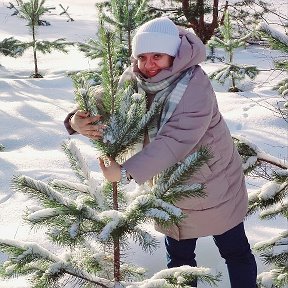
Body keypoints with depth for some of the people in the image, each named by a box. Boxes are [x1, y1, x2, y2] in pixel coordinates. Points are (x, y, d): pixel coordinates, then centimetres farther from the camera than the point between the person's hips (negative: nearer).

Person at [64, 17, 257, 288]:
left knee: (235, 251, 14)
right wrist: (78, 120, -32)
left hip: (213, 184, -5)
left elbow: (175, 142, -38)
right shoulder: (134, 80, -11)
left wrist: (126, 171, -42)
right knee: (178, 254, 21)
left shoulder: (195, 87, -30)